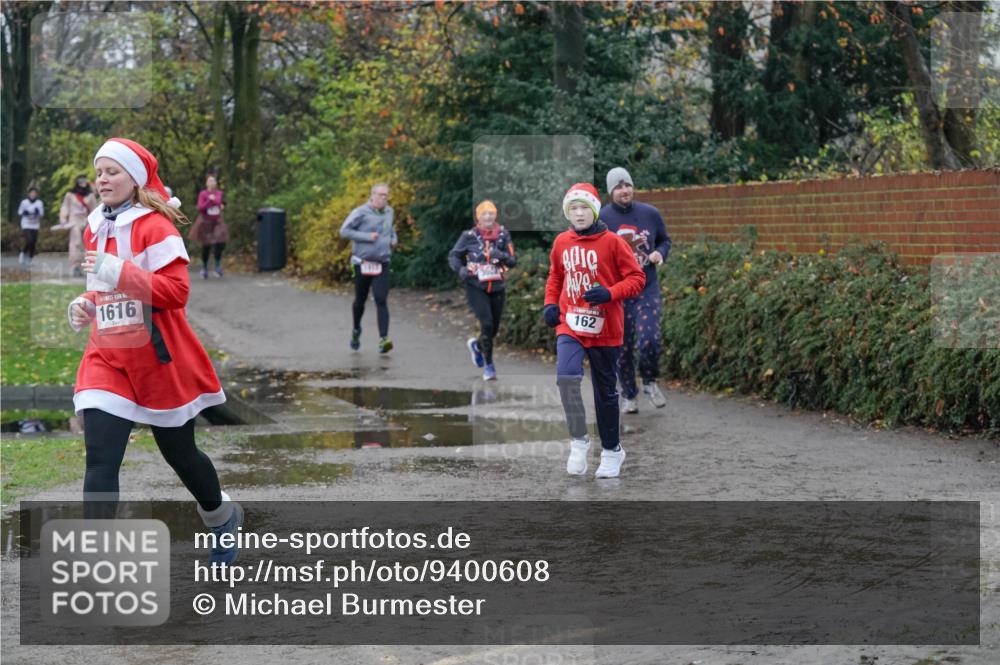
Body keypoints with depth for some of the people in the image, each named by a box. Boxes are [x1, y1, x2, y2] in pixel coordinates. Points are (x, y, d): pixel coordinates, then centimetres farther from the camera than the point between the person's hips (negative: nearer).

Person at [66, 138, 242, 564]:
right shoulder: (94, 229, 9)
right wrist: (85, 305, 2)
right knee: (100, 460, -11)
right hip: (107, 359, 5)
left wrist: (118, 272, -30)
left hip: (158, 360, -5)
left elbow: (176, 291, -21)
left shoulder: (155, 227, -12)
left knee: (180, 454, 13)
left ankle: (222, 517, 44)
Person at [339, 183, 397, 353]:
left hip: (382, 264, 2)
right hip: (363, 264, -2)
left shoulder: (389, 212, 8)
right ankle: (356, 330, 41)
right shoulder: (361, 212, -9)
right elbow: (344, 231, -13)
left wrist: (394, 238, 8)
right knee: (360, 300, 14)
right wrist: (366, 237, -19)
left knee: (381, 301, -12)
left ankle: (383, 339, -20)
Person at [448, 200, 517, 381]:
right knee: (487, 323, -17)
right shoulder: (469, 236, -4)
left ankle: (476, 345, 45)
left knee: (494, 328, 11)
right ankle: (488, 365, -4)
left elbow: (513, 261, -2)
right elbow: (453, 256, 5)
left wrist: (501, 255, -23)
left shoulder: (503, 235, 0)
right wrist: (460, 269, -15)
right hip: (475, 287, -3)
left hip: (496, 287, 3)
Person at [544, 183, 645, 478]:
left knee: (605, 391, 10)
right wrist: (550, 303, 5)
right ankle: (578, 440, -6)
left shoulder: (612, 242, -8)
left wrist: (609, 294, -21)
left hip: (604, 329, -2)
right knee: (566, 376, -22)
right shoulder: (561, 242, 4)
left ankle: (611, 450, 28)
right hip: (570, 325, 2)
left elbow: (637, 278, -6)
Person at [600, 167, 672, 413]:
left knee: (650, 340, -14)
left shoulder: (650, 213, 2)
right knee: (623, 347, 5)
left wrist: (660, 253, -5)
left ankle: (650, 382, 14)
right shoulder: (601, 219, -5)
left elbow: (664, 240, 16)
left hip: (647, 289, 1)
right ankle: (628, 395, 23)